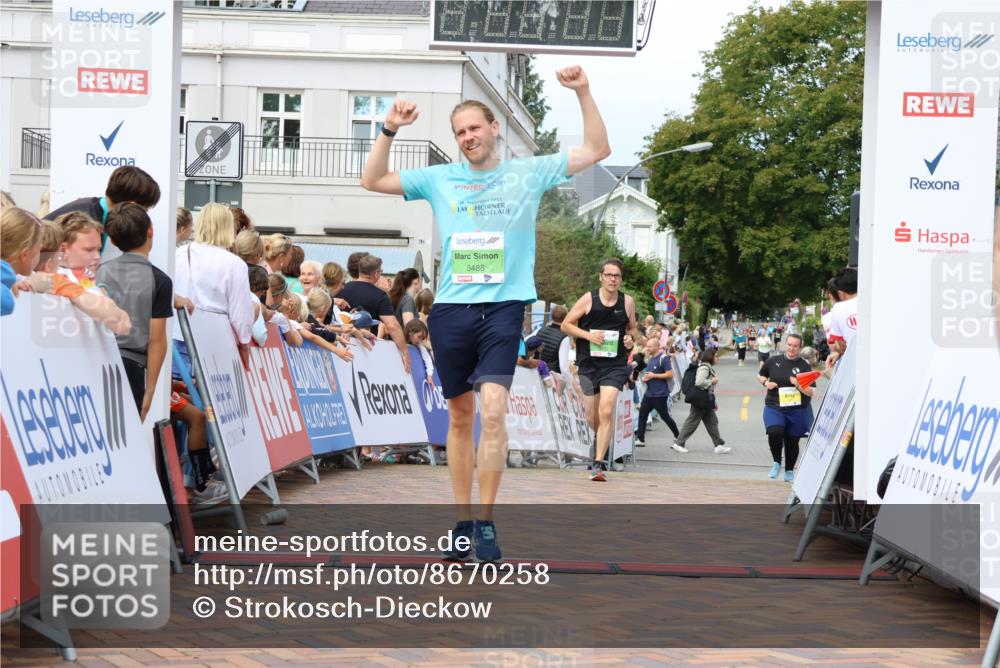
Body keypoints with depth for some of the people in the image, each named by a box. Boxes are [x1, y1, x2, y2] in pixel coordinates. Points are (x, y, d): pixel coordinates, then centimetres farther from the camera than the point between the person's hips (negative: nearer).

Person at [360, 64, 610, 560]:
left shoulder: (528, 173, 7)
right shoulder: (440, 179, 10)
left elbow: (597, 150, 8)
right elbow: (373, 181, 11)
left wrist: (583, 93, -3)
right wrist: (389, 131, -2)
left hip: (503, 307, -2)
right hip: (451, 309, 3)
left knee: (493, 411, -17)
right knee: (460, 416, 9)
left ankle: (486, 524, -9)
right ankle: (461, 523, 19)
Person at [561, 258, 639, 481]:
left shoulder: (628, 302, 3)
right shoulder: (589, 299, -3)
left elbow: (632, 328, 19)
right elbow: (566, 324, 1)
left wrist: (630, 337, -3)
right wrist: (588, 335, -13)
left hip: (615, 365, -1)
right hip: (589, 364, 1)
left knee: (606, 412, -18)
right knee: (593, 418, 9)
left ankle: (598, 463, -16)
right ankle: (603, 443, 43)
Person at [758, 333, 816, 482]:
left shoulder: (805, 366, 0)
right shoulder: (774, 361, 4)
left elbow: (811, 392, -2)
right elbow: (760, 376, 21)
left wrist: (798, 385, -20)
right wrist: (766, 383, -1)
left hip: (797, 410, 0)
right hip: (774, 407, 0)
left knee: (792, 441, 8)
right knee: (775, 432, -24)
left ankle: (789, 471, 31)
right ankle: (777, 463, 1)